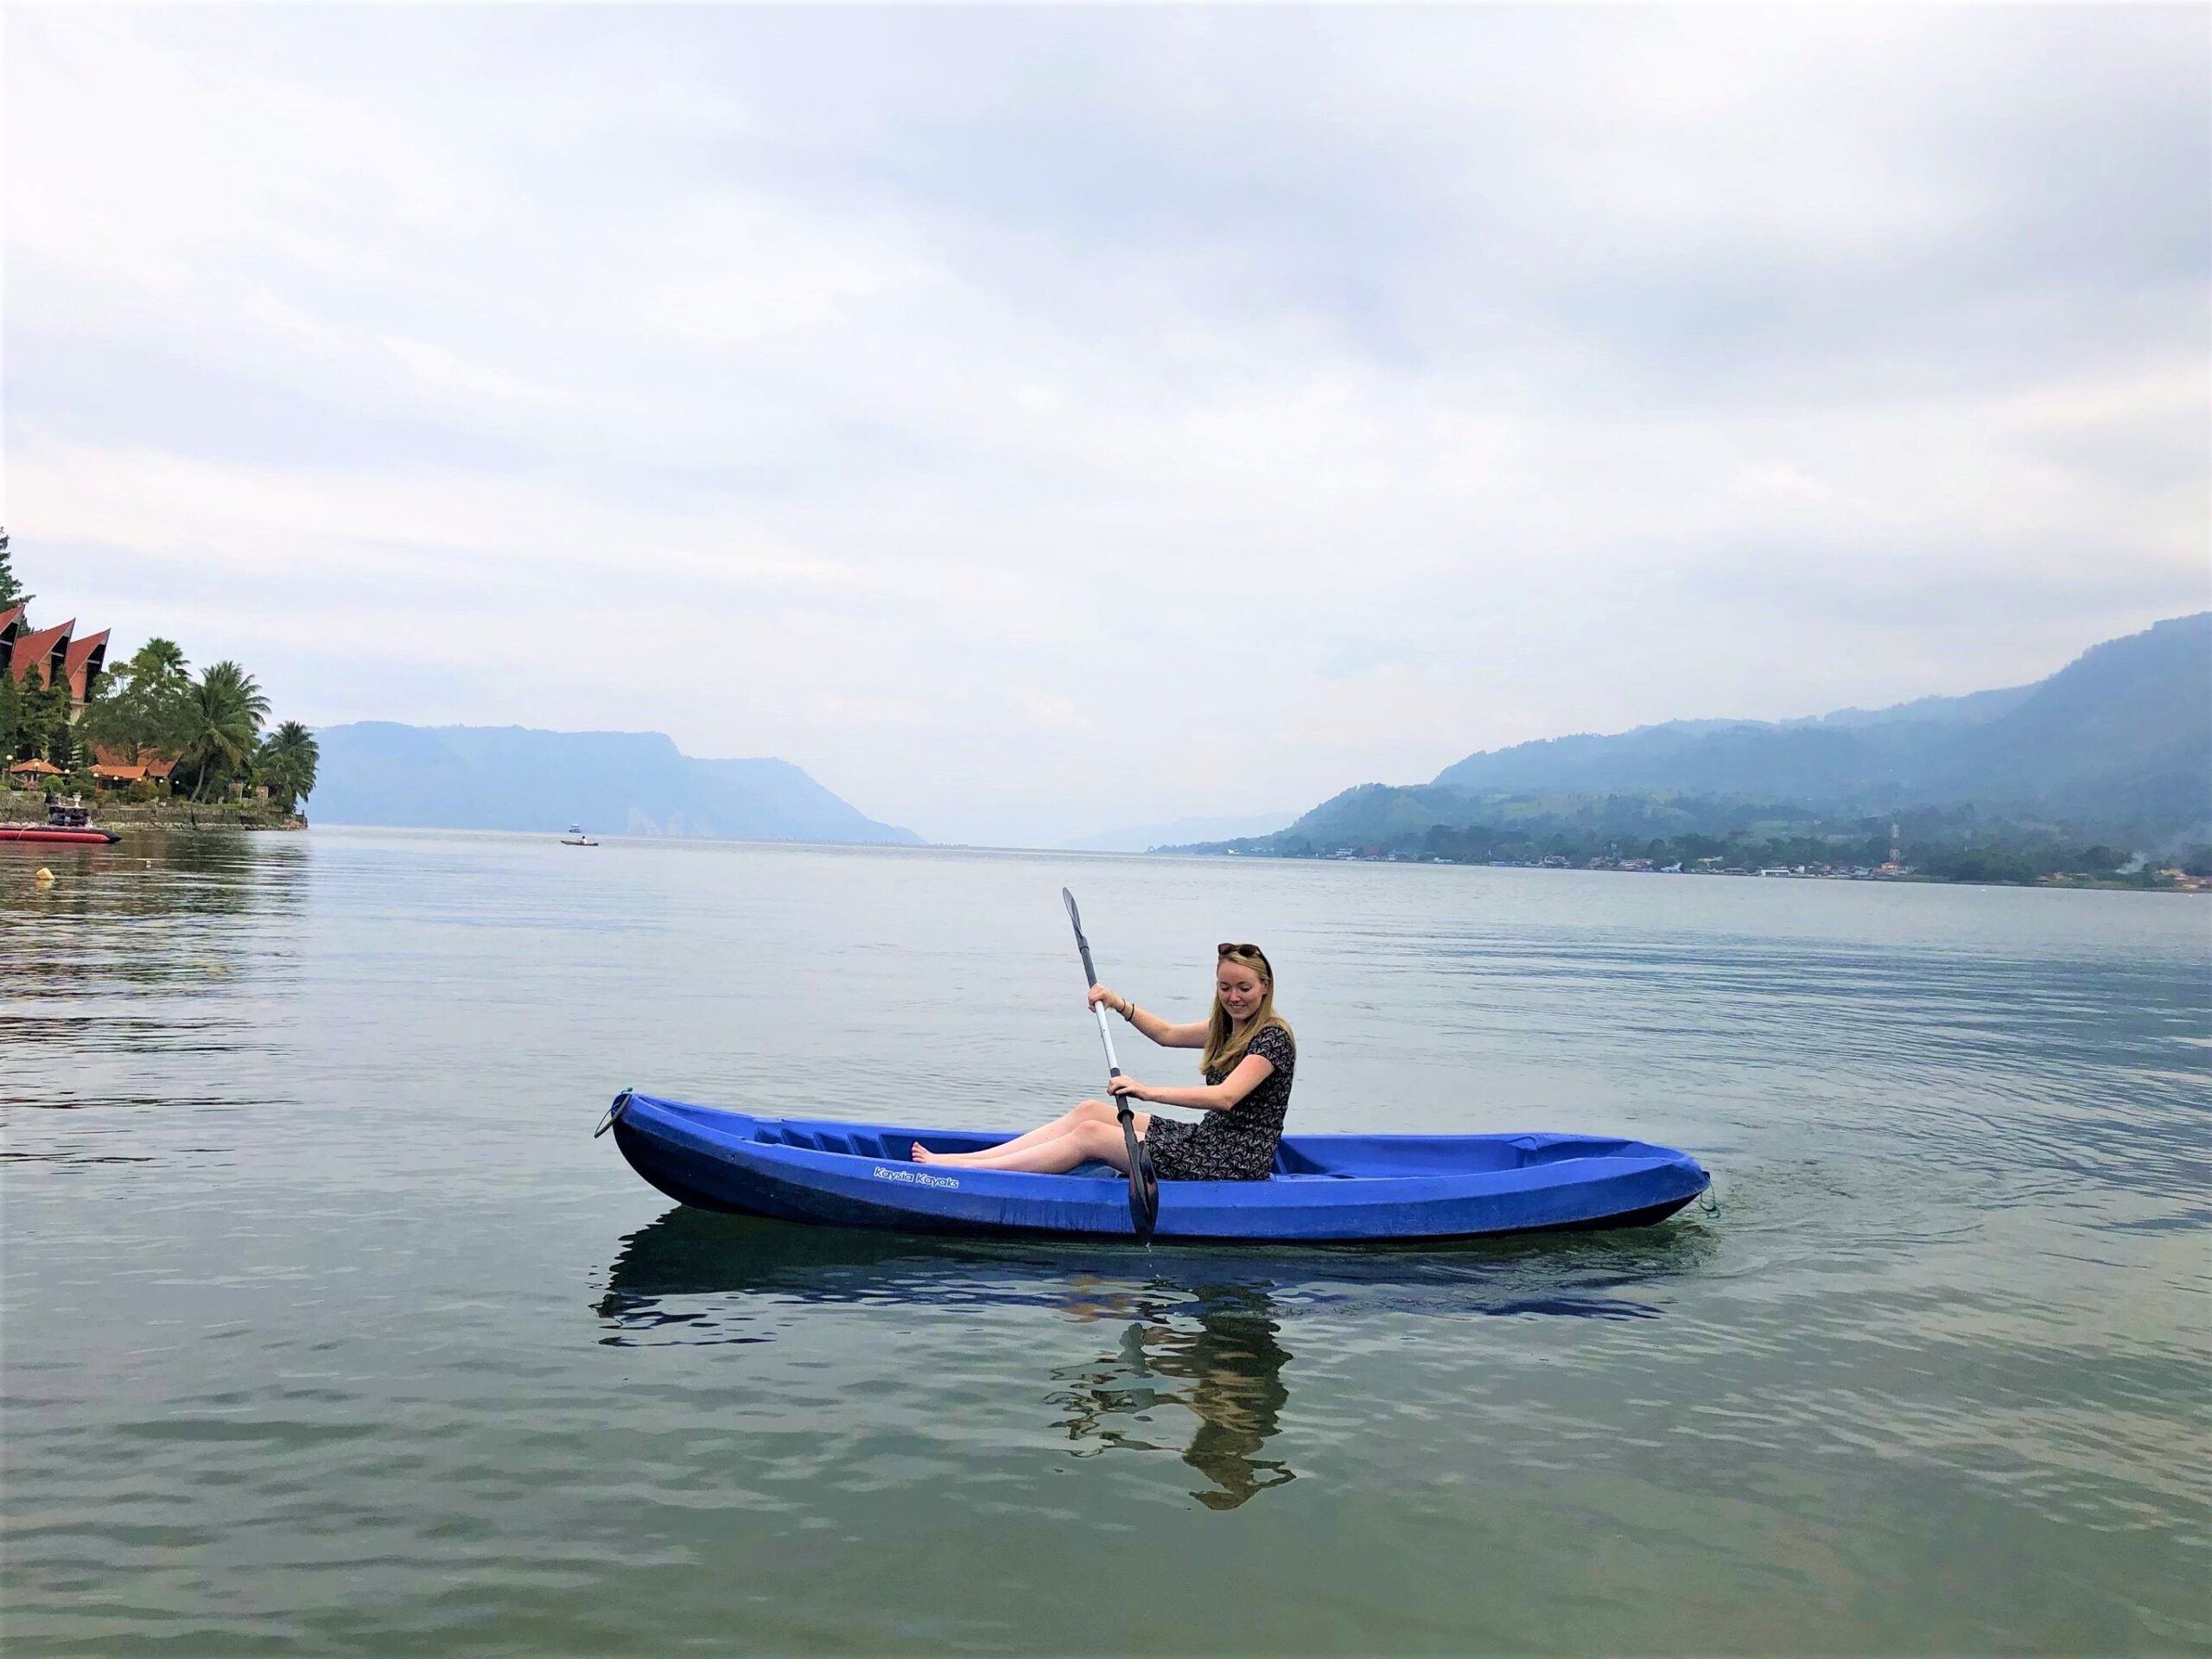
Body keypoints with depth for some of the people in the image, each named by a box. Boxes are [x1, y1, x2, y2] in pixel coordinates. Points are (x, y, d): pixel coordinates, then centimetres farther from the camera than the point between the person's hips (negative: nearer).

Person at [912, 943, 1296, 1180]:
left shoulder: (1273, 1038, -15)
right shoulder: (1228, 1027, 13)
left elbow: (1225, 1097, -30)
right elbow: (1167, 1034, 25)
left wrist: (1149, 1091, -36)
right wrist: (1120, 1005, 9)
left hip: (1234, 1164, -9)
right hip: (1208, 1141, 9)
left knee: (1090, 1135, -13)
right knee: (1091, 1111, 1)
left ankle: (961, 1169, -11)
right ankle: (966, 1158, 0)